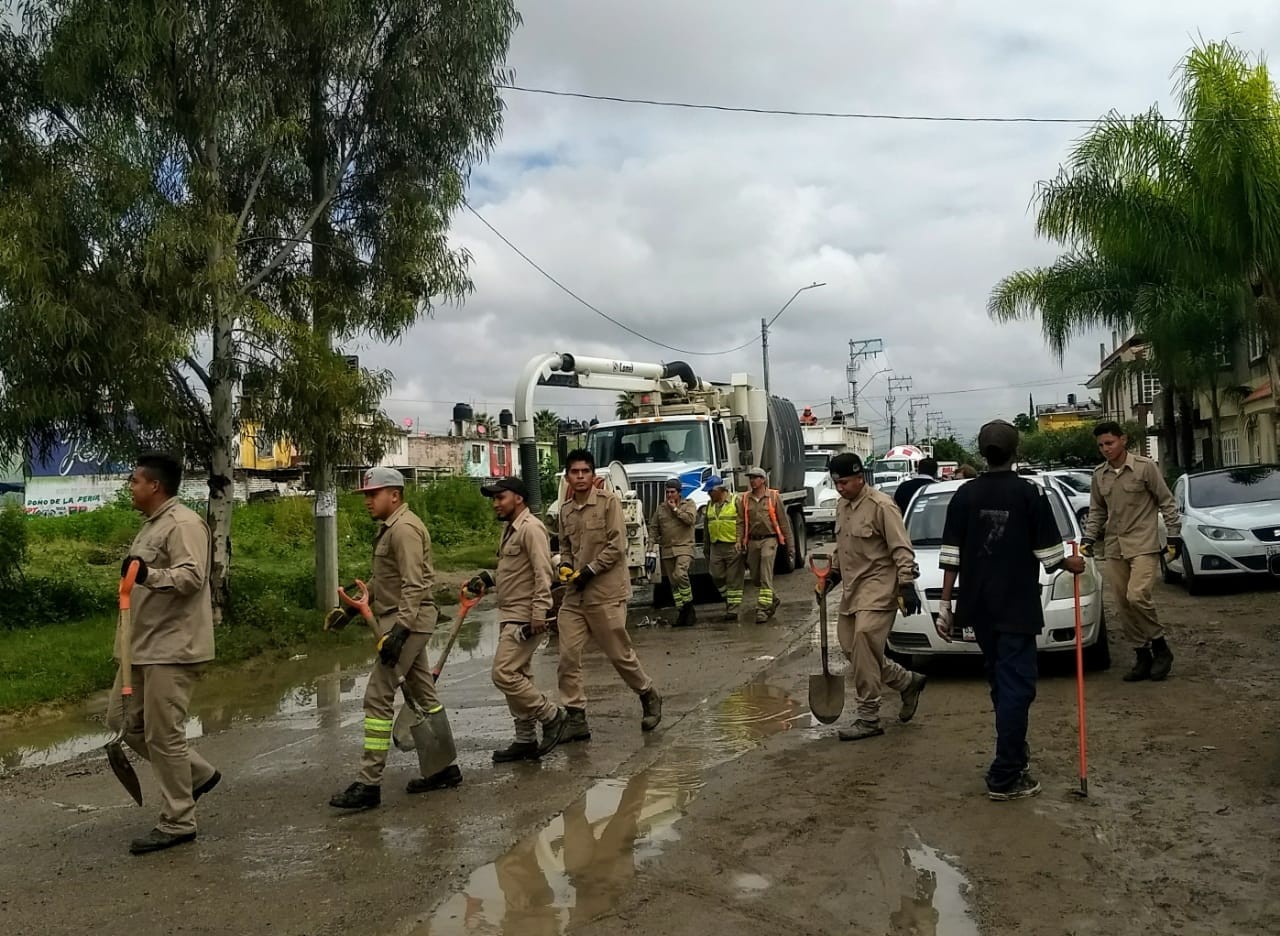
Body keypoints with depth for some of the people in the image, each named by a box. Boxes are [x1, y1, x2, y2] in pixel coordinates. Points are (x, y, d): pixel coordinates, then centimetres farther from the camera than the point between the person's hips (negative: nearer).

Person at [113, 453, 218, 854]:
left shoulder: (183, 524, -15)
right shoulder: (151, 524, 17)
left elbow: (191, 576, -28)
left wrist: (149, 575, -42)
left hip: (172, 649, -11)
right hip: (144, 647, 11)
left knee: (164, 734, -5)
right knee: (123, 719, 15)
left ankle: (177, 823, 8)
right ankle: (198, 774, 25)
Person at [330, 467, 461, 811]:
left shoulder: (404, 528, -16)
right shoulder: (388, 528, 16)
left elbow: (414, 586, -23)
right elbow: (382, 579, 24)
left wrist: (399, 630, -28)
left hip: (409, 621, -11)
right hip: (405, 622, 11)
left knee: (378, 697, -9)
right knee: (422, 693, 15)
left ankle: (369, 784, -5)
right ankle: (445, 767, 24)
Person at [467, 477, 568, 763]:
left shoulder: (530, 528, -15)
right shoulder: (510, 529, 16)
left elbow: (543, 575, -21)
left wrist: (539, 614, -26)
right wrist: (487, 578, 9)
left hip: (524, 618, -10)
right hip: (510, 617, 10)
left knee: (504, 674, -13)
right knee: (517, 677, 11)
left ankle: (552, 716, 0)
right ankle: (526, 740, 18)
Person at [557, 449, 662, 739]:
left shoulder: (608, 501, -8)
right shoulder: (565, 510, 9)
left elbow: (617, 545, -12)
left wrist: (590, 570, -15)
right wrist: (565, 565, 1)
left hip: (606, 593, -5)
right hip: (574, 595, 5)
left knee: (620, 654, 5)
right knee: (568, 656, -1)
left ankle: (649, 697, 29)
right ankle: (576, 719, 8)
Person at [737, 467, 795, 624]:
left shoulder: (773, 497, -1)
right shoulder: (744, 499, 7)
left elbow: (784, 522, 1)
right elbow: (741, 522, 4)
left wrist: (790, 544, 0)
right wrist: (739, 541, -9)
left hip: (769, 539, -4)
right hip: (753, 541, 4)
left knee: (766, 577, -12)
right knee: (755, 577, 11)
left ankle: (763, 609, -10)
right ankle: (772, 600, 34)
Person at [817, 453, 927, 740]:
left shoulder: (881, 506, -14)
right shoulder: (842, 506, 13)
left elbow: (902, 549, -15)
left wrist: (906, 585, -20)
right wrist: (832, 574, 20)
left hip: (877, 590, -9)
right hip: (852, 589, 9)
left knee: (864, 649, -15)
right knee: (852, 649, 8)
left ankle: (868, 719, -5)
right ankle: (907, 682, 27)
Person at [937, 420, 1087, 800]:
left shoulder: (965, 495, 0)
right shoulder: (1029, 493, -8)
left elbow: (951, 555, -2)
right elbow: (1048, 552, -6)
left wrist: (945, 604, 3)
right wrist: (1071, 564, 15)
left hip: (979, 607, 4)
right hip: (1016, 607, -4)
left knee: (1002, 682, 19)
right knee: (1016, 686, -2)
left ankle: (1014, 753, 33)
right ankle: (1004, 777, -4)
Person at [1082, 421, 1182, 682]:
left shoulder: (1145, 466, -6)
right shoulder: (1099, 474, 8)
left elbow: (1166, 502, -2)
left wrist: (1174, 535, -4)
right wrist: (1088, 537, 6)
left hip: (1143, 545, -5)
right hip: (1114, 549, 5)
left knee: (1137, 597, -20)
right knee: (1122, 605, 4)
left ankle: (1160, 647, 2)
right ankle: (1142, 656, 17)